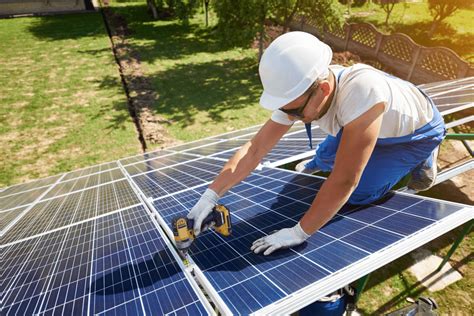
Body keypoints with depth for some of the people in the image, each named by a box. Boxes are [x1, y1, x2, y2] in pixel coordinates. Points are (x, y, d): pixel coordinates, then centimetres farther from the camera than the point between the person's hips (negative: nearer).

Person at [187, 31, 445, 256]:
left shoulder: (362, 90, -46)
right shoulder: (299, 94, -26)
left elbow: (344, 182, -42)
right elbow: (253, 149, -23)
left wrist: (299, 233, -33)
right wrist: (210, 196, -28)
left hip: (418, 129, -5)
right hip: (380, 122, 5)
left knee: (359, 194, -13)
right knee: (324, 158, 3)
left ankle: (421, 159, 9)